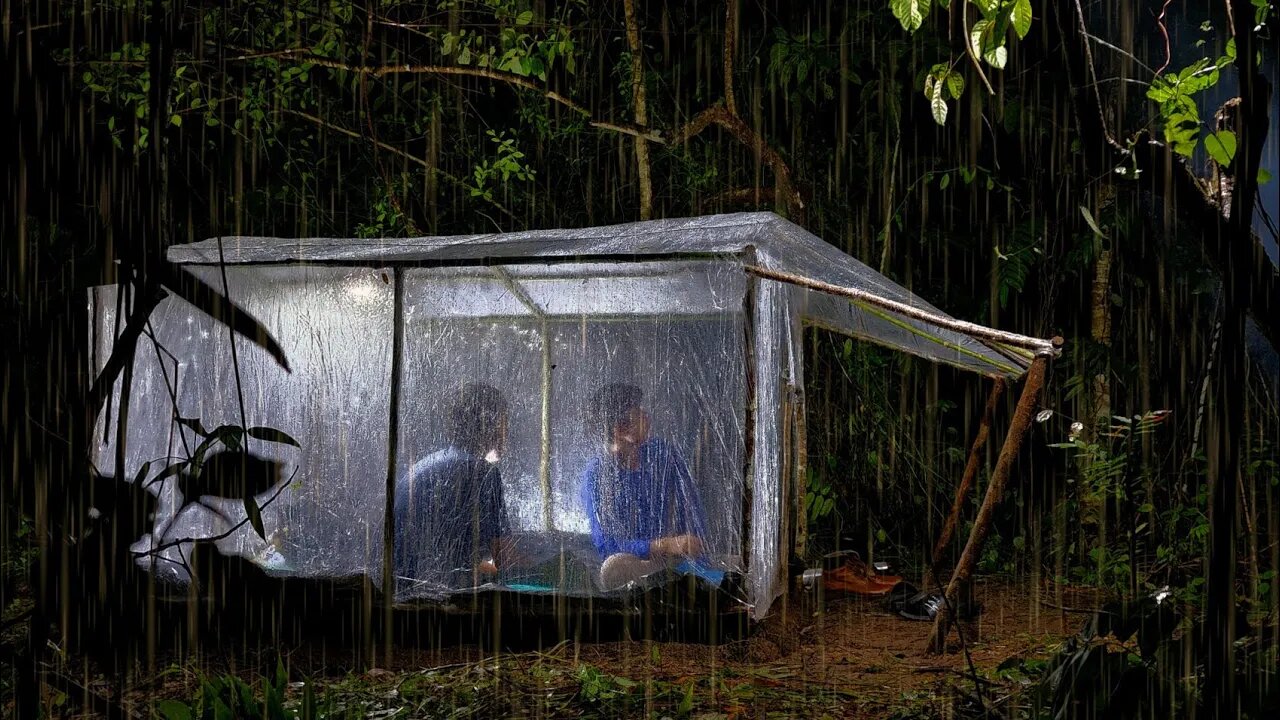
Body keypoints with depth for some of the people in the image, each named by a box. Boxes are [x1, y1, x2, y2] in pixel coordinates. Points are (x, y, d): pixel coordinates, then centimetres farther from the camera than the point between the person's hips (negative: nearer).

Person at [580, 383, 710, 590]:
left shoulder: (663, 454, 3)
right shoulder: (596, 474, -8)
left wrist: (693, 547, -15)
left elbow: (693, 510, 6)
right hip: (631, 559, -1)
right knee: (615, 566, -37)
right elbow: (608, 544, -16)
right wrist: (666, 545, -29)